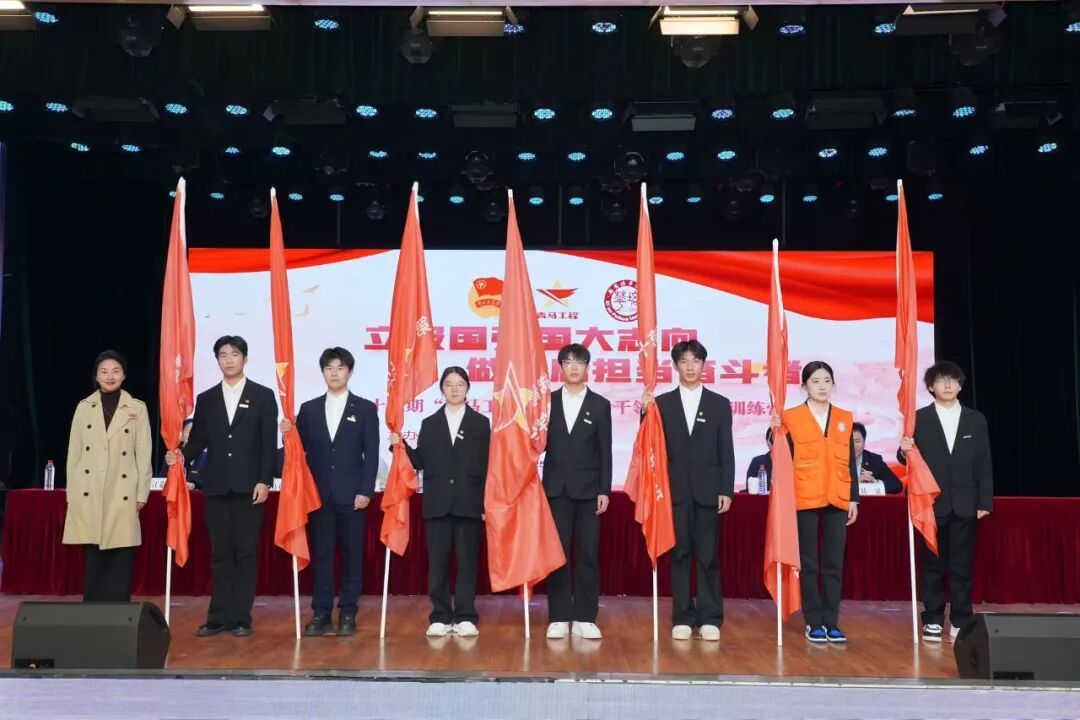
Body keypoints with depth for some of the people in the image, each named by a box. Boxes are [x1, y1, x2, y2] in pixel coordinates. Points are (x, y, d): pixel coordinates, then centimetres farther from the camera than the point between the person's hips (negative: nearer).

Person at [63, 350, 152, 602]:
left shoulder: (137, 408, 4)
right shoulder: (84, 407, 9)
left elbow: (143, 453, 3)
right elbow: (74, 452, 10)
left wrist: (142, 492, -1)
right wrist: (71, 493, 6)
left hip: (121, 492, -1)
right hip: (89, 492, 1)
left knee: (121, 558, -2)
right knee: (94, 555, 2)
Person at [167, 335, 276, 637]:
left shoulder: (263, 395, 4)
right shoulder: (206, 399, 13)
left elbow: (269, 443, -2)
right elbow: (199, 440, 10)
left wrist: (264, 481, -9)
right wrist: (182, 455, -11)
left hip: (249, 486, -3)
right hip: (216, 486, 3)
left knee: (246, 553, 1)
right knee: (220, 554, 6)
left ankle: (241, 617, 7)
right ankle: (219, 616, 11)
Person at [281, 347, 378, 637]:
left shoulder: (365, 408, 4)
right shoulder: (308, 409, 11)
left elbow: (371, 454, -1)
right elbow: (301, 449, 8)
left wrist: (365, 491, -9)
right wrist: (288, 435, -12)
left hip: (352, 495, -2)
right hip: (318, 494, 2)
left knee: (352, 555, 3)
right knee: (320, 555, 5)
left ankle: (348, 614, 11)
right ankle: (321, 613, 11)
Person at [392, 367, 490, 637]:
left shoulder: (481, 423, 7)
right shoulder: (429, 423, 13)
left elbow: (486, 464, 1)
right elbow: (420, 462, 6)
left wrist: (487, 502, -5)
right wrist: (401, 445, -10)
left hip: (469, 502, -2)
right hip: (437, 503, 2)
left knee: (467, 561, 2)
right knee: (438, 562, 3)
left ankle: (465, 617, 8)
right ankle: (440, 617, 10)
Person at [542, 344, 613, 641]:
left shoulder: (600, 405, 5)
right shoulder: (547, 401, 7)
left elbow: (605, 452, 2)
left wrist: (605, 490, -4)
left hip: (588, 488, 0)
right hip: (556, 487, 1)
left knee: (588, 553, 1)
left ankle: (585, 618, 8)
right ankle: (559, 617, 8)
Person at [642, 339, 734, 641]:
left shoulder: (719, 404, 8)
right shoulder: (661, 403, 7)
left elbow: (726, 451, 4)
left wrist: (726, 490, -3)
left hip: (707, 490, 0)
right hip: (675, 489, 0)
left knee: (708, 555, 2)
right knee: (679, 554, 4)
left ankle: (710, 618, 9)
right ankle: (682, 617, 10)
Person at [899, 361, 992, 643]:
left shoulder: (976, 419, 7)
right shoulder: (918, 419, 2)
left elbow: (984, 464, 5)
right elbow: (912, 460, 2)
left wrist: (985, 501, 0)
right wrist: (905, 452, -22)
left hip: (965, 503, 1)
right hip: (931, 502, -1)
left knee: (962, 565, 6)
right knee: (933, 564, 6)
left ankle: (961, 621, 15)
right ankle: (933, 620, 12)